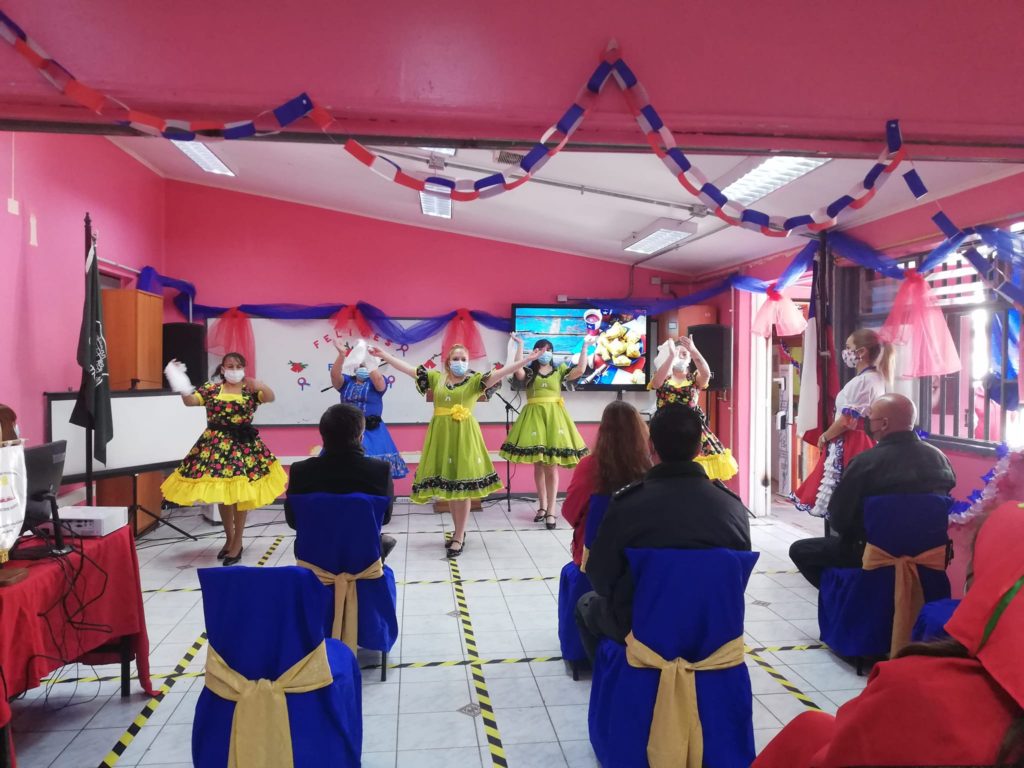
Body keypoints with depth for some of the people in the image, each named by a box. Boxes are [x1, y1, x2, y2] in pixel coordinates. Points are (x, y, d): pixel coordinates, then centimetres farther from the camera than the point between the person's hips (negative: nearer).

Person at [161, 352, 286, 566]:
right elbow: (189, 400, -5)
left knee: (240, 494, 0)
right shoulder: (211, 389, 5)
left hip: (242, 445, -2)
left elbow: (270, 397, -18)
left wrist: (260, 386, -37)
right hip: (216, 445, 3)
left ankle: (237, 542, 13)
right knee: (222, 494, 12)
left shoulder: (251, 389, -1)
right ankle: (229, 539, 29)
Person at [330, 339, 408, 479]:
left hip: (372, 432, -2)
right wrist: (341, 354, -22)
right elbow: (334, 374, -8)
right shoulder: (346, 382, 12)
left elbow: (377, 377, -18)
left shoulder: (377, 382, 6)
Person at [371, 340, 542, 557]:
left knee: (462, 485, -2)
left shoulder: (474, 380, -2)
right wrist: (383, 354, 3)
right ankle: (459, 532, 26)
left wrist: (527, 360, -25)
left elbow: (498, 374, -13)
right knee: (448, 484, 11)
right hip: (441, 435, 4)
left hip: (464, 436, -3)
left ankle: (459, 537, 9)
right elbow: (408, 368, 7)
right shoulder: (436, 377, 8)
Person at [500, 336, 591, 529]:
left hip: (554, 418, 0)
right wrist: (520, 345, -14)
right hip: (534, 418, 1)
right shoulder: (529, 372, 6)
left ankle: (551, 511, 4)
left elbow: (580, 370, -6)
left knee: (552, 467, -2)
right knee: (538, 466, 8)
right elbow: (517, 370, -17)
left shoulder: (559, 371, 9)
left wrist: (584, 347, -4)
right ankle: (542, 506, 22)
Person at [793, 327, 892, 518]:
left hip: (849, 445, -10)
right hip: (866, 442, 10)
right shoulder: (877, 378, 12)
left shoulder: (860, 381, -17)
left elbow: (847, 422, -21)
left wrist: (824, 437, -7)